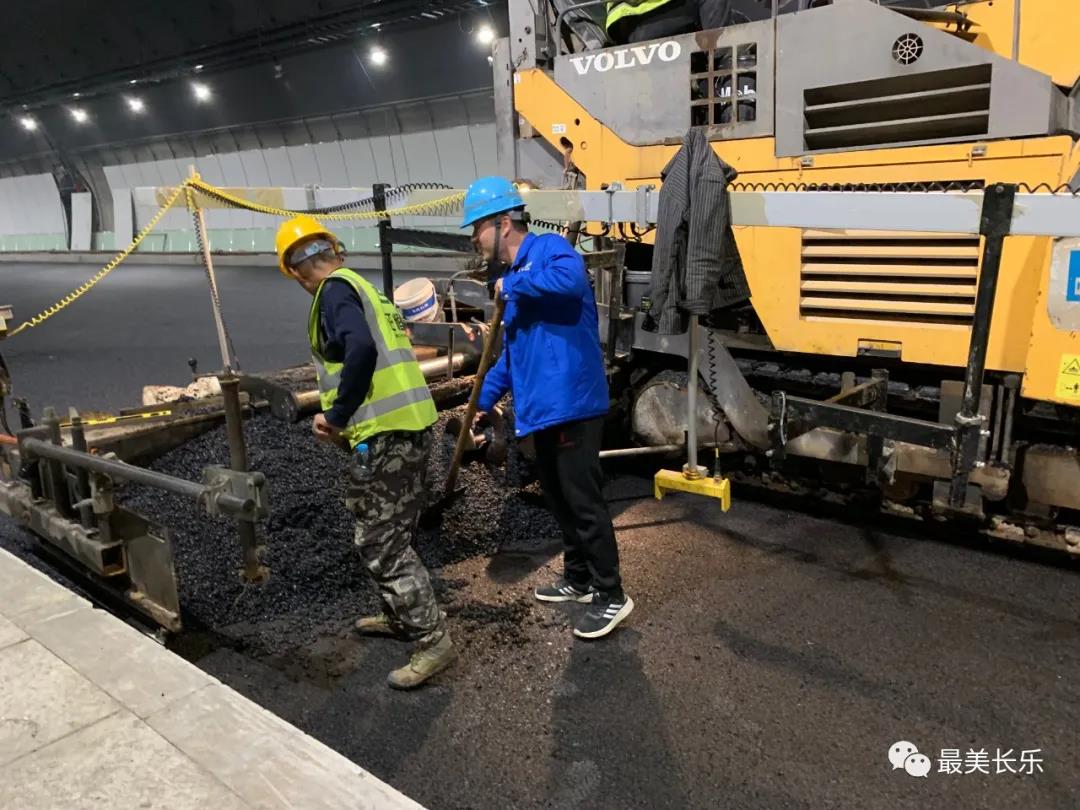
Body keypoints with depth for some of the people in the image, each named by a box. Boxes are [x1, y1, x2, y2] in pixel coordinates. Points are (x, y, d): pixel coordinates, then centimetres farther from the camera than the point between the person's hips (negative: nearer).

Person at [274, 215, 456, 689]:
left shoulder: (335, 289, -7)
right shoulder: (364, 288, 21)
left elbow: (361, 349, -25)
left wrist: (336, 415, -15)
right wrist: (344, 418, 20)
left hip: (385, 433, -10)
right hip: (410, 423, 10)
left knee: (382, 544, -2)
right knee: (389, 534, 23)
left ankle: (433, 640, 4)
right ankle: (400, 617, 37)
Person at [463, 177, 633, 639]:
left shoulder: (549, 249, -7)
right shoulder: (512, 280, 19)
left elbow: (570, 280, -33)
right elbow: (510, 353, 25)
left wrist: (512, 284, -19)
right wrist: (483, 401, 23)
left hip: (571, 404, -10)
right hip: (542, 408, 10)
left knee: (583, 502, -3)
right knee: (559, 499, 19)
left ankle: (612, 597, 11)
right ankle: (579, 579, 35)